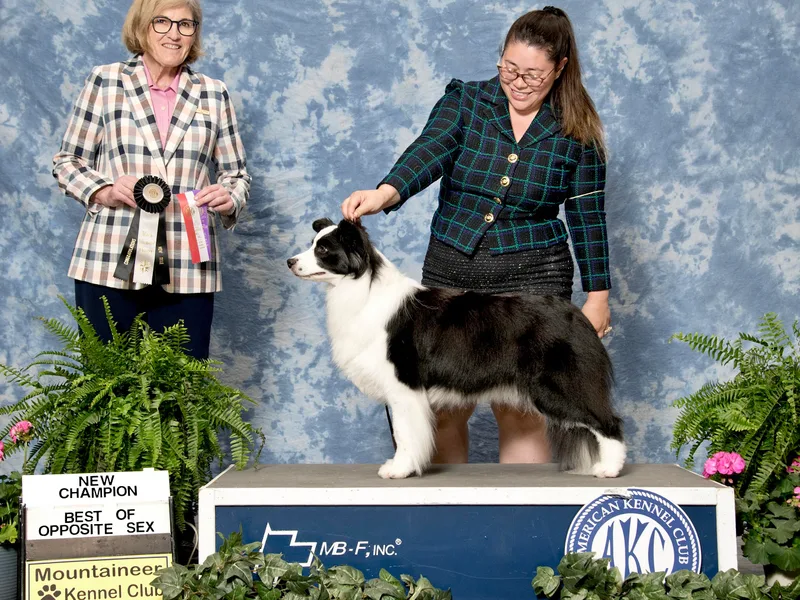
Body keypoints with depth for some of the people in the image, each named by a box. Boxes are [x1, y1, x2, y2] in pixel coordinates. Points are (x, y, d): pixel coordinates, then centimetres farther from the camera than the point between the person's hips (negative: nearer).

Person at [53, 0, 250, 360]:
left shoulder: (213, 94, 12)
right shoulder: (105, 81, 7)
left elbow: (236, 173, 16)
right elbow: (67, 161, 10)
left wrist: (229, 198, -7)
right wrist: (103, 192, -9)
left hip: (187, 270, 1)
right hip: (109, 262, -1)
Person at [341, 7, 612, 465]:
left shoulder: (575, 132, 0)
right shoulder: (465, 100, 0)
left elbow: (588, 217, 4)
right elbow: (430, 151, -18)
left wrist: (598, 295, 2)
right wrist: (385, 193, -37)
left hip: (530, 277, -2)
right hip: (450, 270, 2)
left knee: (520, 411, -3)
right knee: (444, 407, 6)